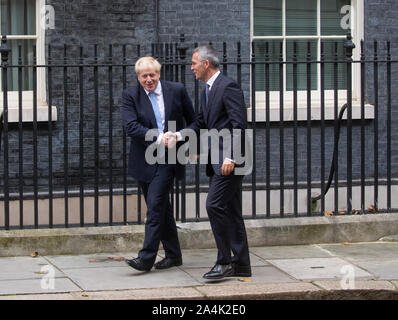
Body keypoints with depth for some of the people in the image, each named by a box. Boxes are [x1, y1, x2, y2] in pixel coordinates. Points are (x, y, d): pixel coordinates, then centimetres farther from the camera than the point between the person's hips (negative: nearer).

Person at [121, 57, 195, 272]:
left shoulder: (176, 90, 0)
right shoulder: (130, 96, -1)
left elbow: (192, 121, 13)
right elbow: (131, 126, -14)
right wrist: (159, 138, -21)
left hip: (167, 159, -3)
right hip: (144, 161, 3)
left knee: (155, 206, -12)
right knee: (161, 208, 11)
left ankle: (146, 258, -11)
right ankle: (173, 255, 21)